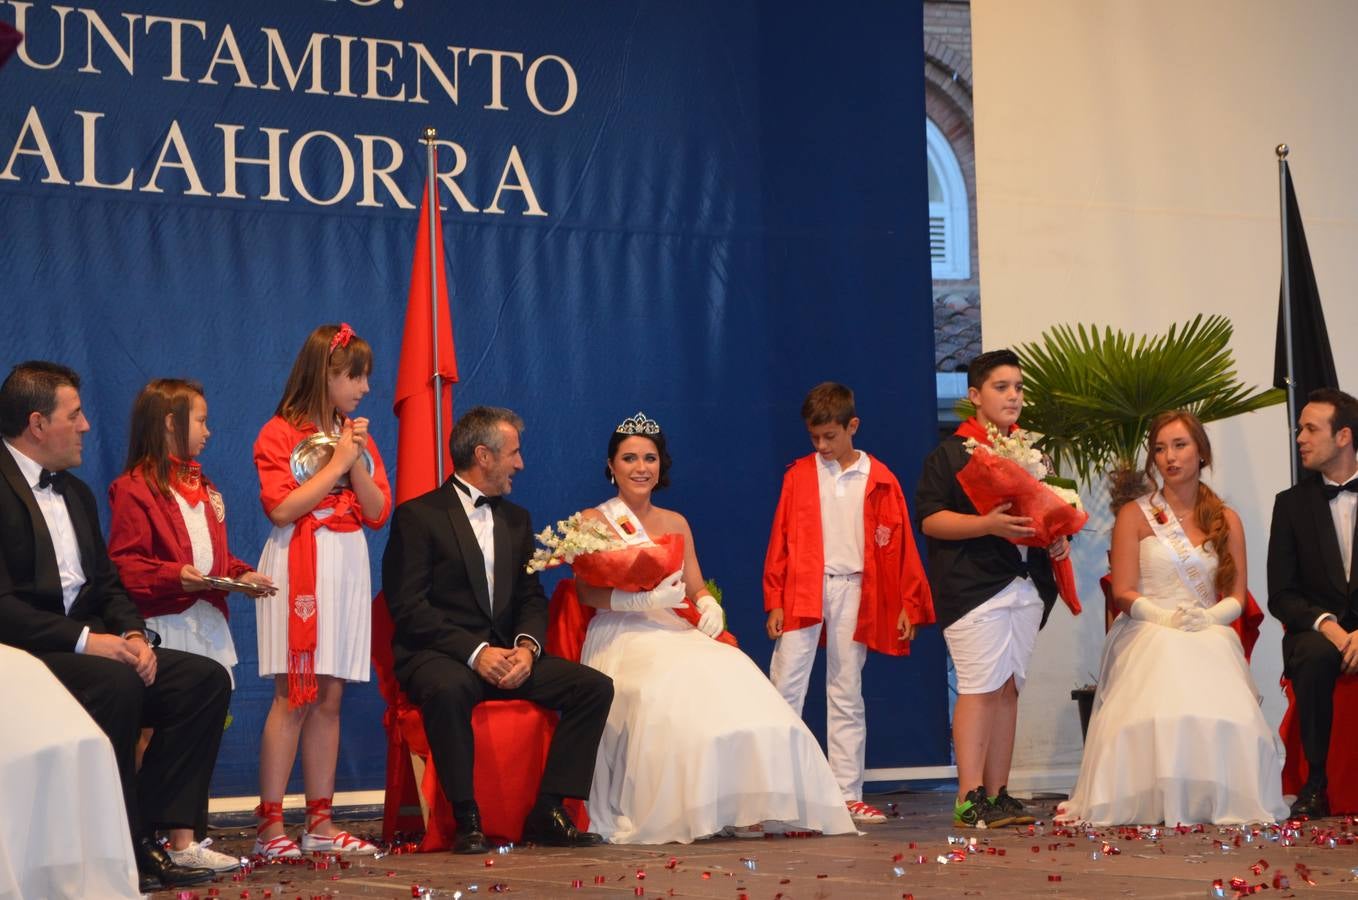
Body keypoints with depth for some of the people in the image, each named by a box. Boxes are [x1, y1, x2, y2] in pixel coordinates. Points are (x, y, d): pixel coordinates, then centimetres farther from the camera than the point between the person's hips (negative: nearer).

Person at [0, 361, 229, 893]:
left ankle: (149, 835, -9)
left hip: (87, 646, 9)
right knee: (115, 682, -35)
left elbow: (107, 584, 19)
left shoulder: (75, 492, 19)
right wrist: (86, 640, -24)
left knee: (206, 678, -8)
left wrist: (133, 635, -1)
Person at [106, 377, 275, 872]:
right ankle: (180, 843, -7)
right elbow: (123, 565, -12)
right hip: (167, 627, -8)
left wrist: (242, 575, 8)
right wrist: (175, 576, -24)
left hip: (208, 622, 8)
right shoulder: (134, 489, -6)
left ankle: (193, 836, 12)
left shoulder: (201, 487, 21)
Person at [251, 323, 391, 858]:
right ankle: (270, 827, -8)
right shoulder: (280, 433, -2)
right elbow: (282, 508, -14)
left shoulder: (358, 436, 16)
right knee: (294, 697, -10)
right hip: (299, 564, -6)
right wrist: (335, 463, -9)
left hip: (348, 565, 6)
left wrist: (357, 461, -5)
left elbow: (378, 511, 9)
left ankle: (320, 823, 8)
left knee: (329, 697, 5)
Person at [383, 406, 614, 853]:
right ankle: (466, 818, -26)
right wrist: (475, 651, -21)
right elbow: (408, 607, -12)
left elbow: (532, 598, 14)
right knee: (448, 690, -41)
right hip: (439, 655, -6)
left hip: (505, 654, 6)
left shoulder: (516, 520, 19)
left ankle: (547, 813, -12)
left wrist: (526, 647, -9)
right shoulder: (418, 516, -3)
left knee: (595, 686, -14)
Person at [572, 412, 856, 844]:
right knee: (677, 684, -35)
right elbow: (587, 592, -7)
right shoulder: (594, 521, 6)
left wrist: (709, 605, -6)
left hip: (672, 632, 5)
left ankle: (739, 807, -29)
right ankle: (677, 811, -30)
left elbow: (697, 587, 19)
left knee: (730, 677, -26)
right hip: (619, 636, -4)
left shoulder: (676, 524, 21)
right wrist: (644, 600, -23)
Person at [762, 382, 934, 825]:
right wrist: (774, 601, -1)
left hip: (854, 592, 0)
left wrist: (908, 604, 3)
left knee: (847, 695, 7)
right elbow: (781, 539, 4)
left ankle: (847, 794, 11)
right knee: (785, 687, -6)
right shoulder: (799, 474, 5)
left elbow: (898, 543, 6)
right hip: (803, 591, 0)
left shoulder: (878, 479, 4)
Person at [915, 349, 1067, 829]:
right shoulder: (951, 453, -2)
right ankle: (969, 799, -11)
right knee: (979, 689, -11)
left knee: (1008, 689, 7)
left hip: (1026, 586, 7)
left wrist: (1059, 538, 6)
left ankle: (998, 794, 10)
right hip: (974, 586, -7)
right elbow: (929, 518, -10)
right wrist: (988, 524, -22)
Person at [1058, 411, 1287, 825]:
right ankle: (1155, 802, -27)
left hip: (1210, 637, 2)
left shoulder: (1226, 520, 15)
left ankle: (1218, 802, -19)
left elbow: (1236, 597, 10)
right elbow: (1124, 593, 0)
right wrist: (1165, 618, -17)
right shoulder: (1135, 515, 7)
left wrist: (1207, 617, -12)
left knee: (1219, 710, -31)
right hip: (1149, 639, -2)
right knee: (1159, 710, -34)